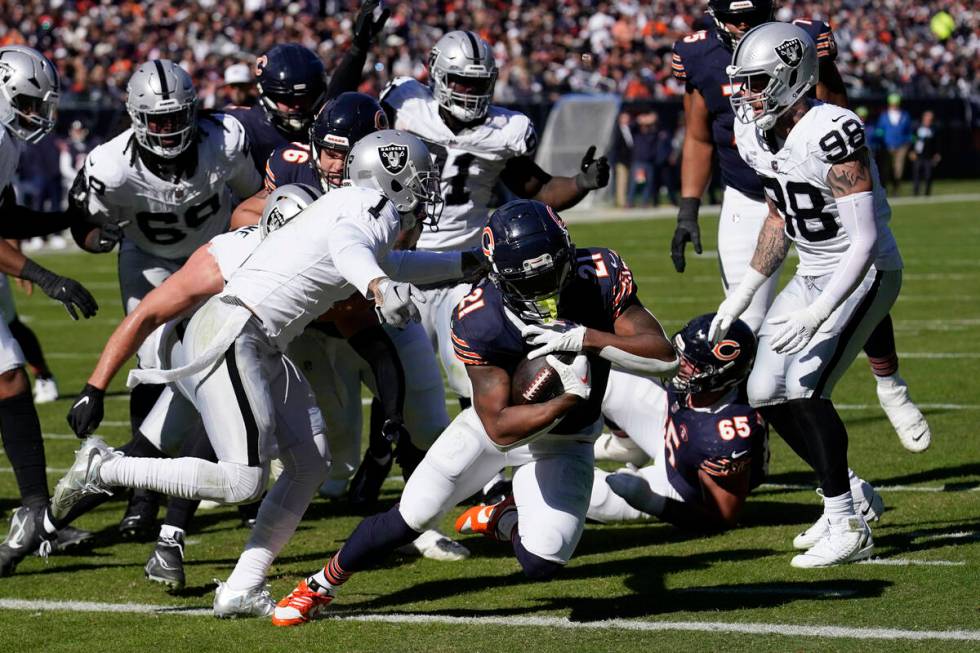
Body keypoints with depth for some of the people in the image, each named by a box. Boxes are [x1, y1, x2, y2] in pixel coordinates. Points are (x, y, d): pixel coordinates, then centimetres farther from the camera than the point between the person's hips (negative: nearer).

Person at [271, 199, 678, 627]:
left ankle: (499, 520, 24)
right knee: (408, 519, -5)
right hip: (499, 421, -1)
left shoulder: (600, 278, -27)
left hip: (562, 442, 1)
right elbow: (499, 427, -30)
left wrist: (583, 338, -41)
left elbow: (665, 357, -31)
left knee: (541, 565, -13)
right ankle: (319, 586, 22)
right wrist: (568, 399, -43)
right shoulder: (480, 323, -32)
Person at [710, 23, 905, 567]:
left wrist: (816, 315, -32)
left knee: (804, 385, -21)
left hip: (866, 273, -9)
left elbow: (865, 240, -27)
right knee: (765, 392, 4)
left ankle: (848, 528, -11)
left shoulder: (832, 134, -27)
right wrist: (742, 294, 13)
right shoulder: (754, 135, -2)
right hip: (813, 273, 9)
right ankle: (844, 494, 22)